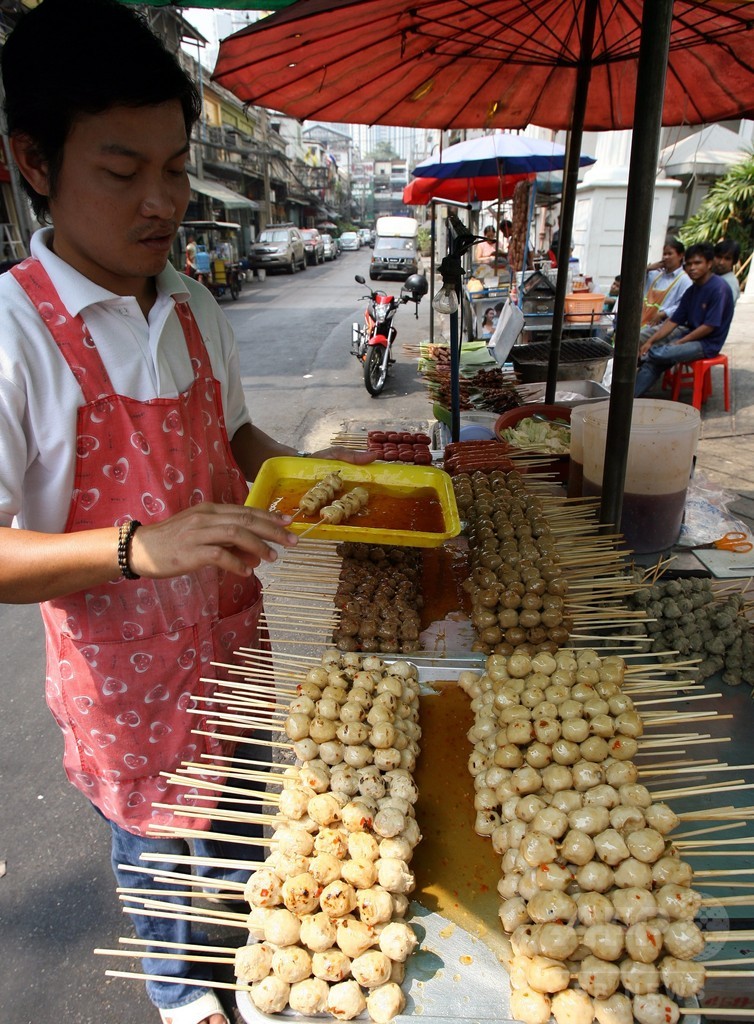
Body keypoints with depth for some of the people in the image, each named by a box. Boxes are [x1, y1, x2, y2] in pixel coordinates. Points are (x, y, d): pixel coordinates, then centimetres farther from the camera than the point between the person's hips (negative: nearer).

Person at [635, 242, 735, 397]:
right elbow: (674, 321, 8)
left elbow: (709, 326, -18)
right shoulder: (691, 291, 10)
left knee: (659, 354, -26)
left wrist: (679, 342, -15)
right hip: (690, 336, 8)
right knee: (652, 363, -13)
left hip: (707, 344, -8)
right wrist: (650, 341, -3)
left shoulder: (719, 288, -15)